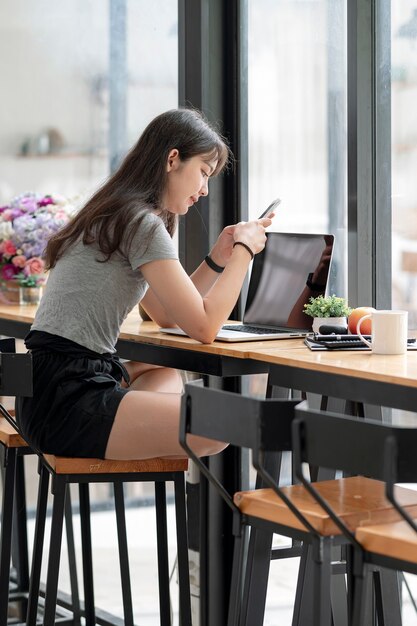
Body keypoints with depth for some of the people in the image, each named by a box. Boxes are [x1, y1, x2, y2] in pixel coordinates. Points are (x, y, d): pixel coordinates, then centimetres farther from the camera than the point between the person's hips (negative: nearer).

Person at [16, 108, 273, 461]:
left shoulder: (115, 216, 20)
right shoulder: (143, 223, -10)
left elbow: (167, 314, 26)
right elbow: (203, 327, -11)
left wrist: (219, 258, 17)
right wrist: (243, 249, 0)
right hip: (67, 404, -11)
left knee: (165, 375, 34)